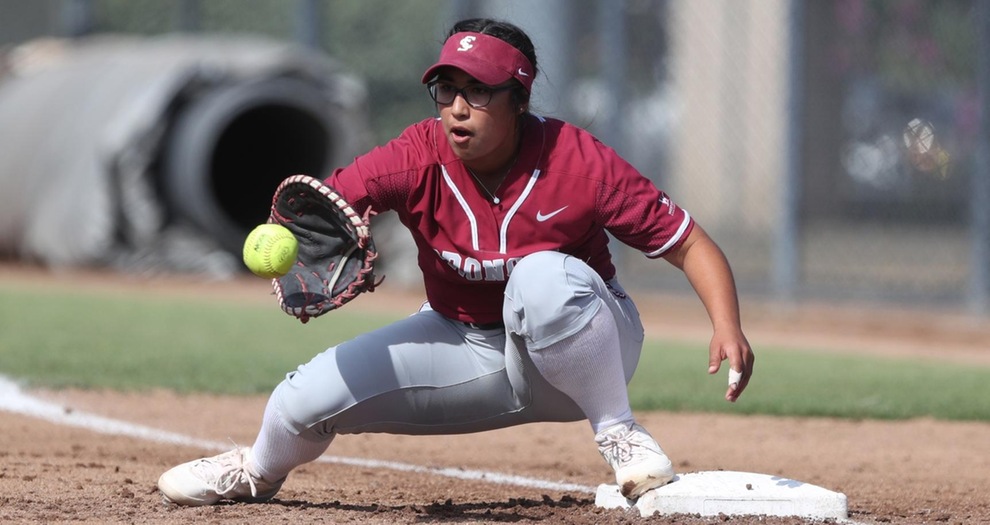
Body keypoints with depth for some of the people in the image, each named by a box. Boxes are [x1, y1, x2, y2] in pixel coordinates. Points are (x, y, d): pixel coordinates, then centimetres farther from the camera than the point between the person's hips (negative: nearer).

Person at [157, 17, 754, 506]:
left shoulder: (576, 161, -24)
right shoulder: (420, 157, -17)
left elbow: (689, 244, -19)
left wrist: (728, 327, -35)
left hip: (586, 350, -3)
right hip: (465, 345, 4)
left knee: (545, 277, -38)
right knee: (304, 400, -5)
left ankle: (621, 435, -18)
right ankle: (258, 473, 35)